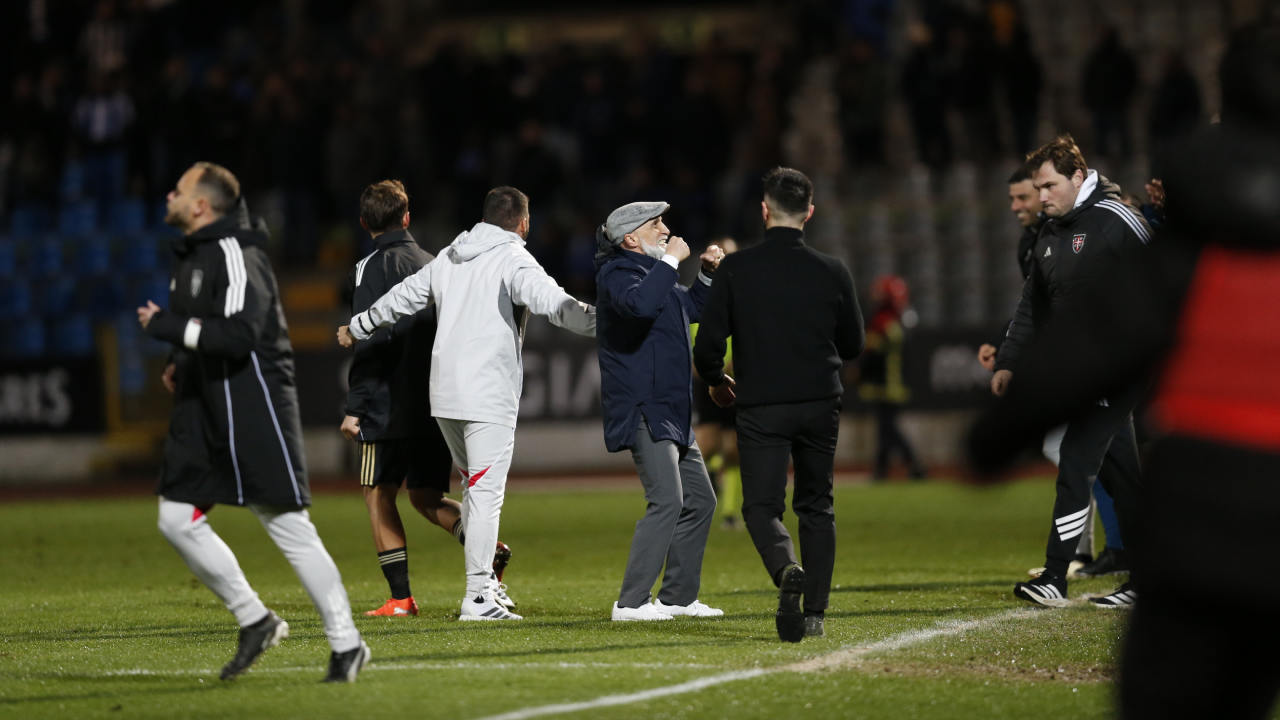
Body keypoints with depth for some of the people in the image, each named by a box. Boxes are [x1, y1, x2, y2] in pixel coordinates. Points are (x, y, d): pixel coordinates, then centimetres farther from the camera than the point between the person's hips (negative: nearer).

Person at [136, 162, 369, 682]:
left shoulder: (235, 255, -16)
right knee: (177, 519, 4)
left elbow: (239, 333, -27)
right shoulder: (191, 255, 15)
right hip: (204, 408, 10)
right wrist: (181, 362, 13)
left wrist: (165, 326, -21)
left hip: (252, 406, -10)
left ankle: (346, 644, 0)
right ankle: (255, 621, 13)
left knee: (289, 526, -7)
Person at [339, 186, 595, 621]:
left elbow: (402, 298, 27)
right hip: (489, 397, -7)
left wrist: (356, 328, 43)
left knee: (474, 485, 20)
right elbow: (548, 300, -26)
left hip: (444, 395, 7)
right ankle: (478, 598, -10)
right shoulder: (513, 261, -5)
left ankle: (484, 580, 20)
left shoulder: (448, 260, 17)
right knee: (486, 492, -7)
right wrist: (600, 322, -35)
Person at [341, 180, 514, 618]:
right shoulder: (434, 264, 13)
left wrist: (355, 408, -13)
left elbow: (370, 343, -14)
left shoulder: (372, 268, -6)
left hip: (393, 403, -6)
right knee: (425, 497, 13)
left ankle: (401, 598, -2)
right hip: (440, 404, 6)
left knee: (379, 494, 4)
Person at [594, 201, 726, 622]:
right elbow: (641, 304, -34)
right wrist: (671, 260, -25)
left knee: (699, 500, 14)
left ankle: (677, 597, 20)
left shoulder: (653, 272, 19)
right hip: (642, 411, -11)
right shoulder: (617, 274, -11)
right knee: (667, 500, -20)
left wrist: (707, 274, 20)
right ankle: (631, 602, -20)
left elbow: (691, 309, 36)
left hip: (671, 414, 11)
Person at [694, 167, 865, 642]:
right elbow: (853, 346, 10)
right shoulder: (832, 272, -1)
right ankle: (815, 611, 12)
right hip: (821, 405, 2)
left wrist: (717, 382, 14)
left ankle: (786, 569, -30)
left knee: (762, 505, 2)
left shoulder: (736, 270, -7)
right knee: (816, 506, 15)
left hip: (760, 407, -2)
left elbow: (706, 347, -7)